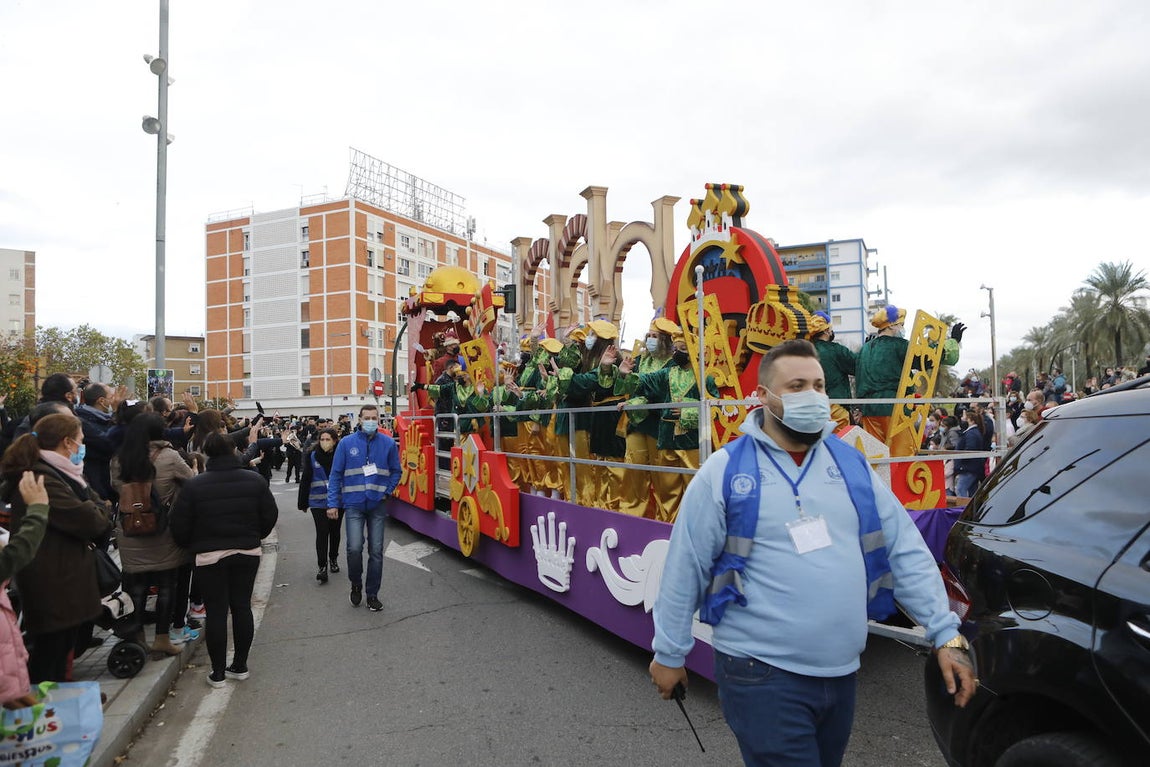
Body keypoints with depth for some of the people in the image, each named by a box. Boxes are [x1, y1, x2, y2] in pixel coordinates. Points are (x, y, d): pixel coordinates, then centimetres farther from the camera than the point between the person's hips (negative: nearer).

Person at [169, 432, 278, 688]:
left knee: (216, 611, 6)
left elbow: (179, 525, -6)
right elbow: (270, 515, 0)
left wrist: (191, 546, 13)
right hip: (247, 552, 2)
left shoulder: (194, 485, -9)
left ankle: (218, 672, 13)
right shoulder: (254, 480, -3)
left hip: (209, 556, -2)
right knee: (242, 606, 12)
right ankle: (240, 666, 20)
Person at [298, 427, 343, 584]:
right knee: (322, 533, -5)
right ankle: (322, 566, 1)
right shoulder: (312, 456, -2)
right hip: (318, 501, -1)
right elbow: (306, 480, 2)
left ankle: (333, 559, 34)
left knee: (335, 531, 15)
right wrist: (303, 502, 2)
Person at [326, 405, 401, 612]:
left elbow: (396, 471, 10)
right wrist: (333, 503, -3)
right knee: (354, 548, -11)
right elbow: (335, 474, 1)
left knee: (376, 551, 6)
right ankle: (356, 584, 18)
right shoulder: (346, 443, -1)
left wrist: (387, 491, -4)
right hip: (354, 504, -1)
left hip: (378, 505, 1)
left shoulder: (388, 443, 1)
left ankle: (372, 594, 20)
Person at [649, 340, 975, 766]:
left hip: (841, 673, 6)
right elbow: (685, 570, -6)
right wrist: (669, 654, -2)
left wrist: (946, 633, 0)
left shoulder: (850, 463, 4)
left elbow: (906, 552, 6)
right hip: (761, 677, -5)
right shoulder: (725, 471, -11)